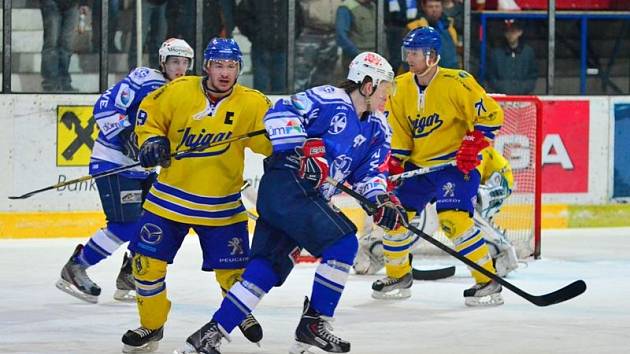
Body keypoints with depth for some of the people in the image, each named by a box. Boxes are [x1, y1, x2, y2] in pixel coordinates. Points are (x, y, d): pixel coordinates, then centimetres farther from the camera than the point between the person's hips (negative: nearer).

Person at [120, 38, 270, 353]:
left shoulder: (251, 103, -9)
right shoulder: (178, 91, -8)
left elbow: (271, 140, -9)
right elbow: (148, 113, 6)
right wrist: (151, 141, -10)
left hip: (221, 205, 0)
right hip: (170, 198, 1)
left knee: (232, 268, 4)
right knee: (148, 261, -1)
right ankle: (151, 326, 20)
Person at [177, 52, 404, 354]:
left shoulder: (377, 128, 17)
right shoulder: (330, 100, -9)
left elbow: (369, 171, 17)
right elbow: (280, 113, -16)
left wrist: (382, 200, -3)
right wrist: (304, 150, -25)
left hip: (309, 197, 9)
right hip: (286, 185, -9)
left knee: (267, 268, 0)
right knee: (342, 243, -16)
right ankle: (314, 323, -6)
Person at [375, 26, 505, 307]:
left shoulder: (456, 83, -17)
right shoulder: (400, 88, 2)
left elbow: (491, 115, -14)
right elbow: (398, 134, 8)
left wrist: (472, 145, -20)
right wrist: (393, 165, -3)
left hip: (456, 165, -7)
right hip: (418, 165, 7)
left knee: (453, 218, -23)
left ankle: (488, 282, -15)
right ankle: (398, 277, 26)